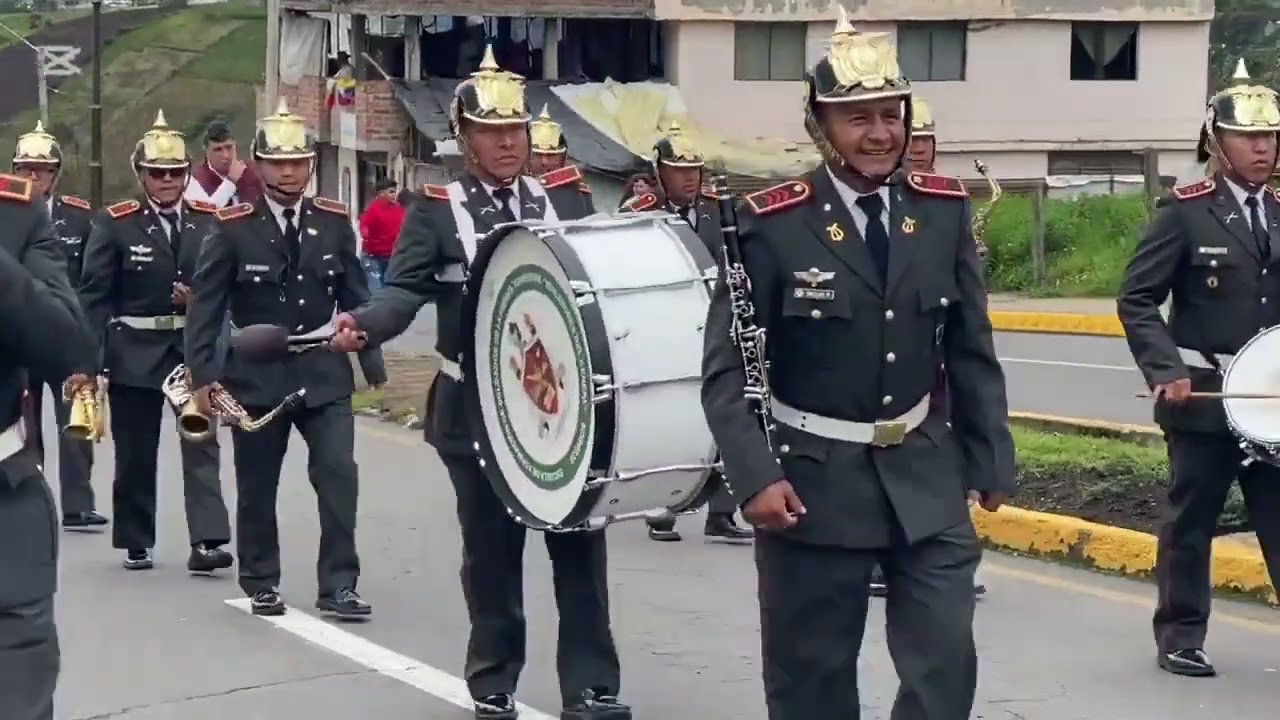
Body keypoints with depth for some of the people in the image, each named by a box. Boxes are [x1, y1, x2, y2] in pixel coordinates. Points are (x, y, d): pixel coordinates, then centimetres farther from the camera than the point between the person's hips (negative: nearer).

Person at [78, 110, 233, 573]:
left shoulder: (209, 222, 3)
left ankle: (207, 541, -9)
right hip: (134, 352, -1)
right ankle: (137, 543, 22)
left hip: (195, 347, 1)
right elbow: (94, 296, -6)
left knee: (201, 442, -6)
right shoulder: (115, 224, -3)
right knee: (135, 452, 9)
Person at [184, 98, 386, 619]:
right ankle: (261, 584, 25)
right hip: (257, 376, -1)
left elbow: (355, 298, 8)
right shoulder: (233, 227, -6)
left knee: (339, 473, -9)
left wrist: (373, 362, 8)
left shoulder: (335, 222, 2)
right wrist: (203, 374, -11)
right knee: (257, 486, 9)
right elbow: (205, 306, -5)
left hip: (324, 374, 1)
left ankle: (337, 586, -2)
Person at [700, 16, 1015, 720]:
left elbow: (970, 351, 9)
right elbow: (726, 368, -11)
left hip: (926, 479, 3)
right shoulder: (772, 224, -11)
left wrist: (992, 460, 9)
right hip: (812, 485, -3)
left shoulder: (945, 210, 1)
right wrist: (755, 477, -21)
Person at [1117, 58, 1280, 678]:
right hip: (1201, 394, -4)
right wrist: (1166, 370, -18)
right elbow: (1136, 300, -7)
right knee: (1191, 521, 7)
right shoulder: (1185, 213, -6)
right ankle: (1180, 637, 20)